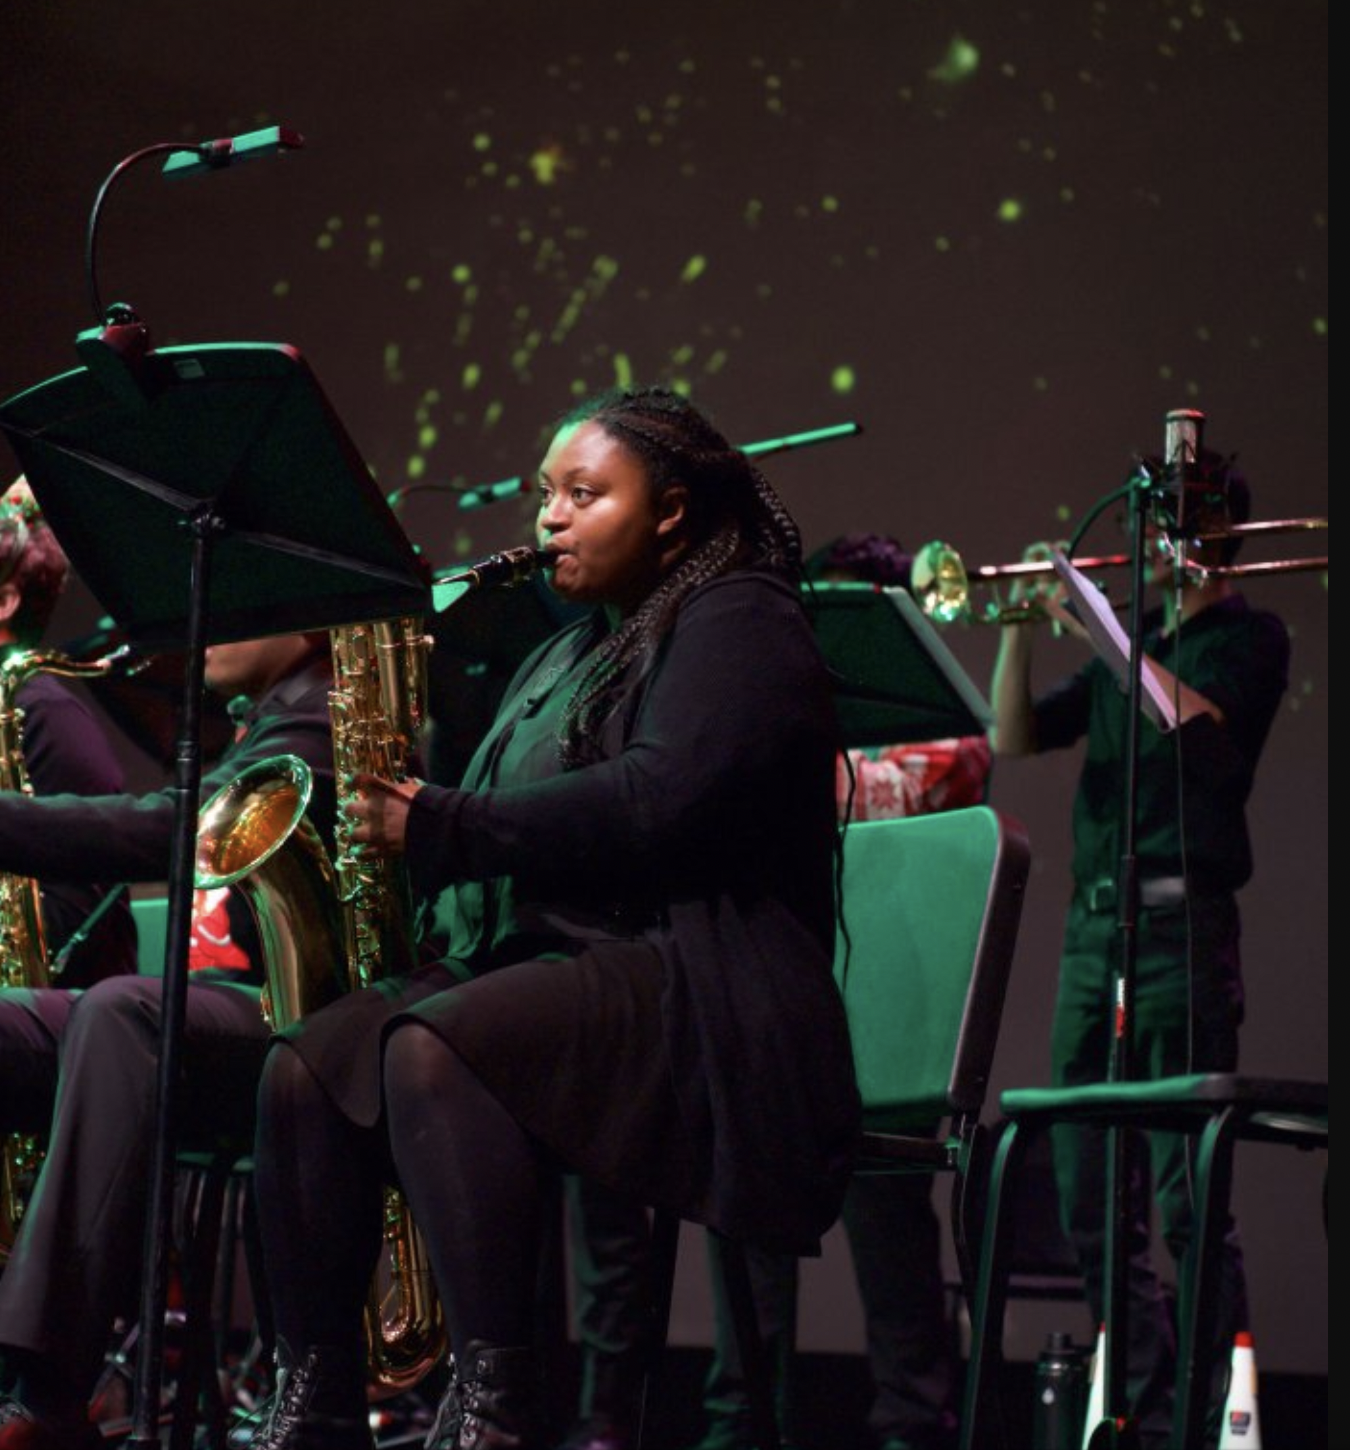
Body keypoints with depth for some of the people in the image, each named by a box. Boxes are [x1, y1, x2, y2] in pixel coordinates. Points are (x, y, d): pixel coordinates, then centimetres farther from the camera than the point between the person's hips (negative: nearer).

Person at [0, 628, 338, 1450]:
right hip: (205, 1005, 10)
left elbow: (163, 833, -22)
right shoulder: (259, 725, 25)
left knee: (118, 1011, -38)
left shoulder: (326, 719, -7)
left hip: (288, 1019, -10)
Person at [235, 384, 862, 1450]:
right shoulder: (581, 648, 26)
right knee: (305, 1066, -13)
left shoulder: (738, 624, -3)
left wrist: (441, 825, -16)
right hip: (541, 962, 9)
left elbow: (655, 808, -20)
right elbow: (518, 809, 30)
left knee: (430, 1047, -34)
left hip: (695, 994, -9)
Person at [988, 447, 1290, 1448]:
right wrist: (1024, 622, 4)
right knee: (1092, 1204, 7)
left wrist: (1096, 626, -14)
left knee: (1189, 1195, -11)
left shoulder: (1249, 638, 1)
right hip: (1095, 928, 7)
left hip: (1181, 925, -7)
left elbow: (1193, 718, -19)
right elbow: (1014, 737, 15)